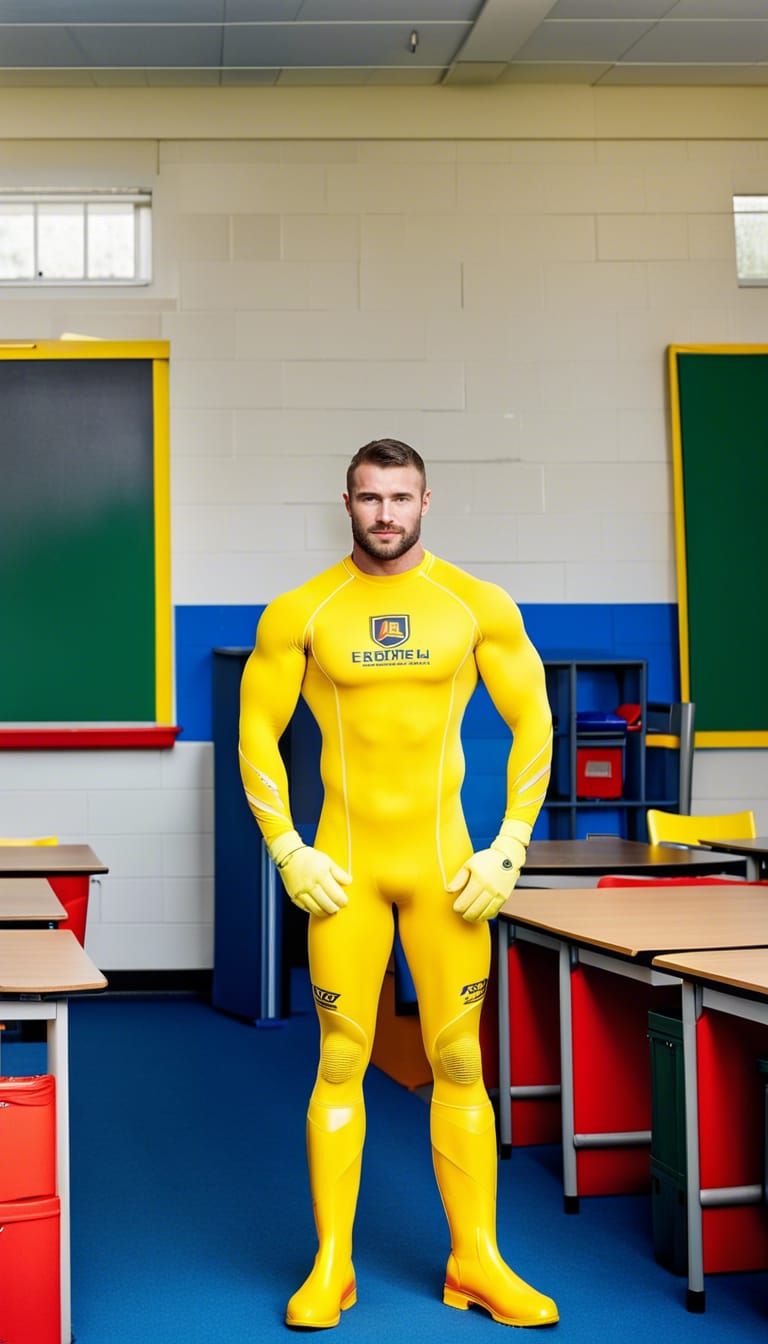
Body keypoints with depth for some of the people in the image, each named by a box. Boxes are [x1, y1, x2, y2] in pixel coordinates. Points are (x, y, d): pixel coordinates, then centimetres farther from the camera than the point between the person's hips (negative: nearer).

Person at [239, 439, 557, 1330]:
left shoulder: (478, 606, 1)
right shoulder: (301, 612, 0)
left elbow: (533, 725, 5)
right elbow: (256, 733, 4)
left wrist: (509, 851, -2)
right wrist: (286, 852, -4)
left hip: (446, 866, 1)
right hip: (344, 868, 0)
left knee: (458, 1063, 4)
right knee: (341, 1062, 3)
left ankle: (476, 1262, 15)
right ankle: (330, 1265, 14)